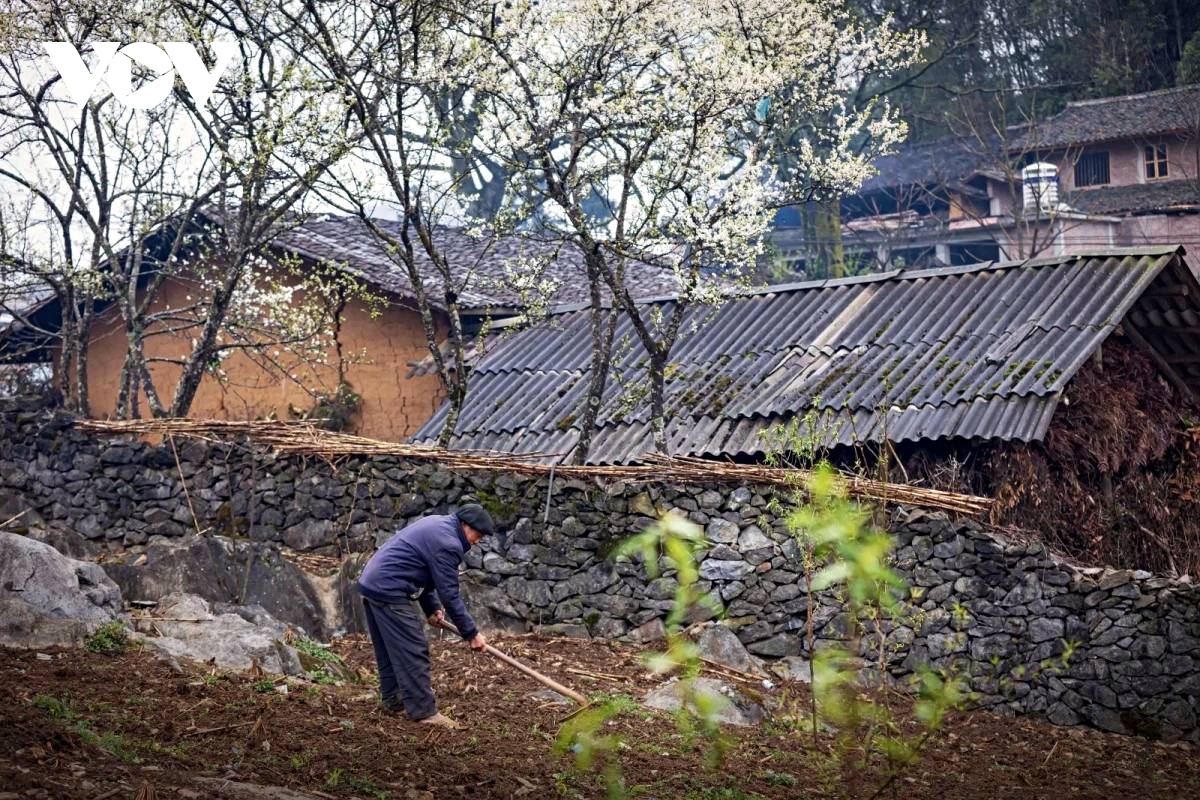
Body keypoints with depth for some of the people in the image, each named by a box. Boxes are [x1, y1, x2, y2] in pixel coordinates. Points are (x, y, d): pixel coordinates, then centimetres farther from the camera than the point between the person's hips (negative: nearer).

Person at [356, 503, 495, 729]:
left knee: (388, 649, 18)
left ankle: (392, 700, 27)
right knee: (413, 651, -8)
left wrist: (432, 607, 15)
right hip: (390, 593, -11)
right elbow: (449, 594, -14)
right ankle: (424, 711, -7)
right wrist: (471, 633, -7)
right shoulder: (447, 544, -15)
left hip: (371, 582, 11)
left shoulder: (438, 524, 16)